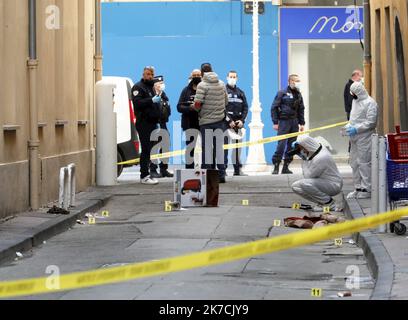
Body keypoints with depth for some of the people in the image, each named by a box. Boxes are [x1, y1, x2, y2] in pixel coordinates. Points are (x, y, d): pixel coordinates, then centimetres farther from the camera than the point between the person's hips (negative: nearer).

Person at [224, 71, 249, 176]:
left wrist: (242, 120, -1)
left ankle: (238, 169, 11)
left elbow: (245, 107, 14)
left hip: (238, 123, 5)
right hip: (226, 123, -5)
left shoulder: (240, 92, 16)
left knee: (238, 146, 7)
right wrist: (229, 120, -14)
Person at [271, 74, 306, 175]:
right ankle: (276, 166, -5)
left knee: (291, 145, 5)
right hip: (284, 121, -6)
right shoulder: (282, 93, -5)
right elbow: (274, 108, -4)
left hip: (294, 122, 6)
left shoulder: (298, 95, 11)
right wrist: (275, 122, -9)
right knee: (281, 144, -11)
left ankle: (286, 166, 11)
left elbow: (301, 110, 19)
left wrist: (302, 123, 13)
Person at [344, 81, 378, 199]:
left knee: (364, 163, -9)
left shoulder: (370, 103, -11)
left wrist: (356, 129, -19)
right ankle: (358, 188, 20)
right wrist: (348, 126, 7)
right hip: (355, 138, 9)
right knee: (354, 163, 12)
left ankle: (366, 189, -6)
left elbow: (371, 122, -16)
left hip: (365, 138, -9)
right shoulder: (355, 101, 17)